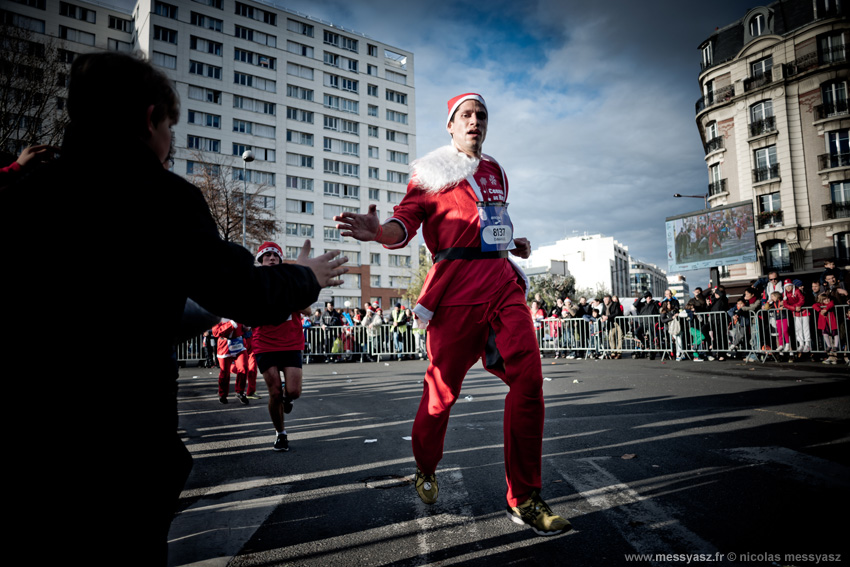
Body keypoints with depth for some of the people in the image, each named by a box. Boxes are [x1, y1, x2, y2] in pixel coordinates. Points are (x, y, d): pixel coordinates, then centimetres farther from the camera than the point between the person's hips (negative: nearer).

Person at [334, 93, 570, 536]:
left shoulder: (495, 171, 23)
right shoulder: (432, 172, 5)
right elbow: (407, 221, -7)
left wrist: (514, 244, 16)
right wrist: (380, 231, -28)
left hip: (503, 280, 5)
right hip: (458, 284, -5)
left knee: (528, 377, -7)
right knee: (444, 385, 0)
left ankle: (524, 499, 4)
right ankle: (425, 469, 30)